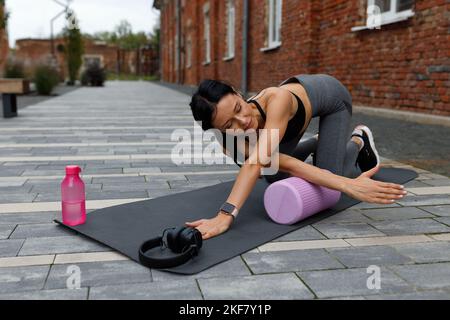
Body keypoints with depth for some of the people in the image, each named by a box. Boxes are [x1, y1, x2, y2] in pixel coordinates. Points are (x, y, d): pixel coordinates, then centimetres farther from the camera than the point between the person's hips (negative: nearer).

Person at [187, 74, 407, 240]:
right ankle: (318, 143, 30)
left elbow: (256, 162, -59)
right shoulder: (229, 143, -33)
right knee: (274, 177, 4)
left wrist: (225, 214, -71)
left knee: (331, 172, -15)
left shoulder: (277, 99, -47)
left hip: (329, 94, -3)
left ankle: (359, 141, 17)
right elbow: (289, 165, -44)